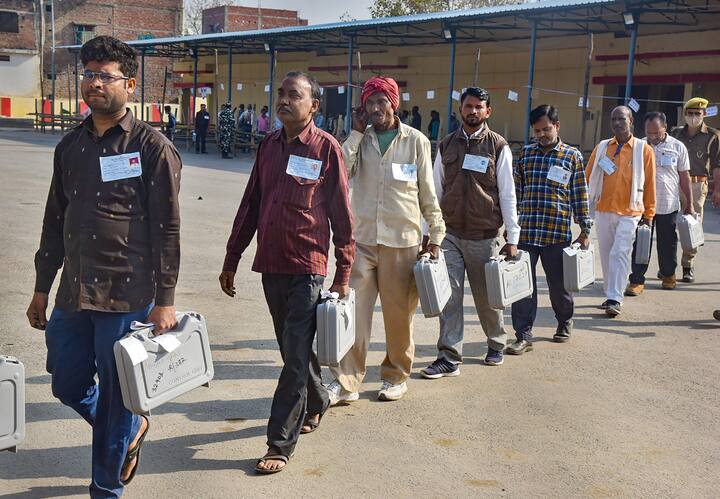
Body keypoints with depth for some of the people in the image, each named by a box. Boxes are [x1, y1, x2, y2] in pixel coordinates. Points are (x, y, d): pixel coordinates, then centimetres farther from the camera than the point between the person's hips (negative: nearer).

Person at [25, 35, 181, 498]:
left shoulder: (152, 147, -7)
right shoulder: (71, 146, 10)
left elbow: (167, 229, -10)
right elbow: (55, 221, 16)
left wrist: (164, 301, -13)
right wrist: (42, 288, 17)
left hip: (127, 296, -6)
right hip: (74, 294, 6)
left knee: (117, 398, 6)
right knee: (68, 384, 16)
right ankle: (132, 428, 44)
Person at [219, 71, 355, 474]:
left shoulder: (327, 148, -7)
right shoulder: (269, 145, 8)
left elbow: (342, 215, -5)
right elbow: (251, 205, 13)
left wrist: (344, 274, -5)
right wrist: (231, 260, 12)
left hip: (307, 267, -6)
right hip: (271, 265, 6)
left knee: (296, 355, -3)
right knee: (291, 347, 18)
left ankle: (281, 444, 3)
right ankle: (317, 402, 42)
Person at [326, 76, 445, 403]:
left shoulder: (416, 141, 1)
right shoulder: (360, 139, 6)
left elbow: (428, 193, 4)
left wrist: (436, 235, 3)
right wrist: (356, 134, -8)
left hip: (403, 241, -1)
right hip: (362, 238, 2)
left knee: (399, 315, 9)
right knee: (353, 311, -3)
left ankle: (397, 376, 27)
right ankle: (345, 382, 4)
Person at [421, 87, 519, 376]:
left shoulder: (498, 146, 0)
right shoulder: (447, 146, 9)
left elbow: (507, 195, -1)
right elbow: (436, 191, 11)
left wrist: (512, 238, -3)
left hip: (484, 235, -2)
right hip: (449, 234, 2)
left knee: (487, 296, 10)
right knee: (449, 295, -4)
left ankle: (496, 344, 33)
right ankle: (449, 358, 0)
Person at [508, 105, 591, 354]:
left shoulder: (573, 156, 4)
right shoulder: (525, 153, 10)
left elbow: (580, 194, 4)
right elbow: (516, 191, 13)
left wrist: (585, 230, 3)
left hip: (558, 233, -2)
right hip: (525, 231, 2)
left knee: (559, 284, 11)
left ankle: (565, 323, 35)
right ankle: (524, 336, 3)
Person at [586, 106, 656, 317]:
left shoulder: (644, 150, 0)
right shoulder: (602, 148, 8)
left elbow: (649, 184, 3)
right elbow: (589, 178, 10)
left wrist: (648, 214, 3)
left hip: (630, 213, -3)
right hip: (604, 211, 3)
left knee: (620, 254, -10)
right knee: (606, 255, 9)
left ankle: (615, 299, -8)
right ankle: (610, 295, 21)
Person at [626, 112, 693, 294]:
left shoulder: (678, 147, 0)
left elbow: (685, 177, 6)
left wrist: (689, 205, 7)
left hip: (669, 206, 0)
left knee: (668, 243, 12)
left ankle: (668, 274, 32)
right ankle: (637, 280, 3)